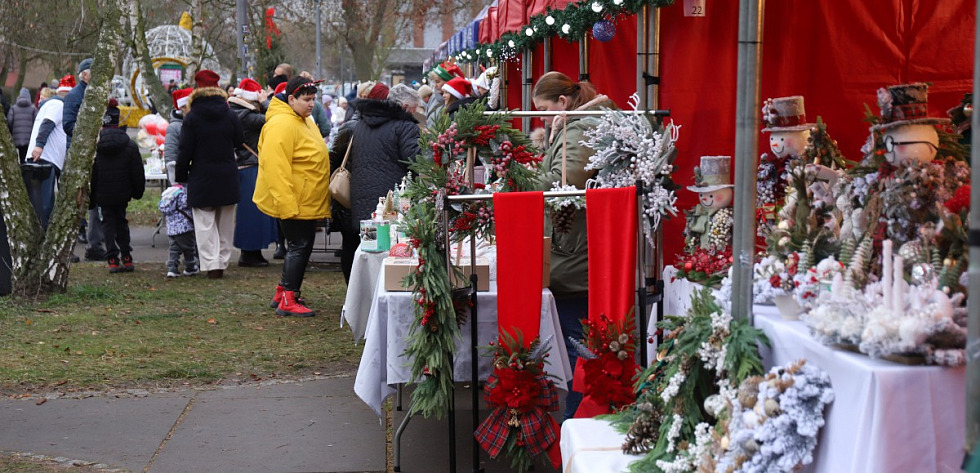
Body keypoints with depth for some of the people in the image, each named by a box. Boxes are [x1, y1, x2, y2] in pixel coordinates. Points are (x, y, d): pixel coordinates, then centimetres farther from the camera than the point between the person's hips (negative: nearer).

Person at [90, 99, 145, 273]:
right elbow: (137, 172, 0)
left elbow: (90, 174, -4)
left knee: (108, 222, 8)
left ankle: (112, 259, -1)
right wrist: (138, 191, 12)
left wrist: (90, 198, 3)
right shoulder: (130, 145, -4)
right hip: (122, 193, 2)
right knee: (121, 221, 16)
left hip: (103, 194, -2)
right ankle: (126, 258, 10)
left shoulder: (94, 146, -8)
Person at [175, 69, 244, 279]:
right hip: (227, 178, 3)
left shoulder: (191, 118, -7)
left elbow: (185, 151, -6)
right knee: (225, 223, 12)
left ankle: (211, 264, -7)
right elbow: (239, 142, 11)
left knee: (205, 223, 0)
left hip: (201, 178, -3)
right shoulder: (230, 116, 0)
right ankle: (222, 262, 16)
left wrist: (180, 176, 3)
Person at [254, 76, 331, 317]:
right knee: (299, 246, -6)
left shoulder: (304, 121, 14)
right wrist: (287, 203, -28)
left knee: (300, 245, 15)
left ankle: (283, 292, 26)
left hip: (307, 202, 10)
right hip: (293, 202, -10)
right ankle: (288, 301, 0)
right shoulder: (282, 124, -19)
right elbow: (276, 166, -25)